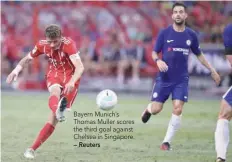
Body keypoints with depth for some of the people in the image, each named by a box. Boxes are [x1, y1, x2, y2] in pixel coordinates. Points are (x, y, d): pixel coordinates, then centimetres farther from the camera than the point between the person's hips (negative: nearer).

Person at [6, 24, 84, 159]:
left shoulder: (69, 44, -22)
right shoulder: (42, 45, -8)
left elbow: (80, 67, -32)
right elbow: (28, 58, 11)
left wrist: (72, 82, -50)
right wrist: (16, 70, -6)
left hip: (70, 79, -3)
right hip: (54, 76, 3)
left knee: (54, 118, -11)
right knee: (55, 93, -37)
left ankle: (33, 149, -8)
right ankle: (58, 110, -73)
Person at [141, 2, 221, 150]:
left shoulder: (191, 35, 2)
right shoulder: (164, 33, -4)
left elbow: (199, 54, 15)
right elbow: (155, 52, 2)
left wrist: (212, 70, 12)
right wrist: (158, 61, -21)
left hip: (181, 80, 1)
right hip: (164, 78, -1)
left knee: (178, 109, -13)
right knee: (156, 109, -3)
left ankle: (167, 141, -1)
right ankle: (148, 109, 37)